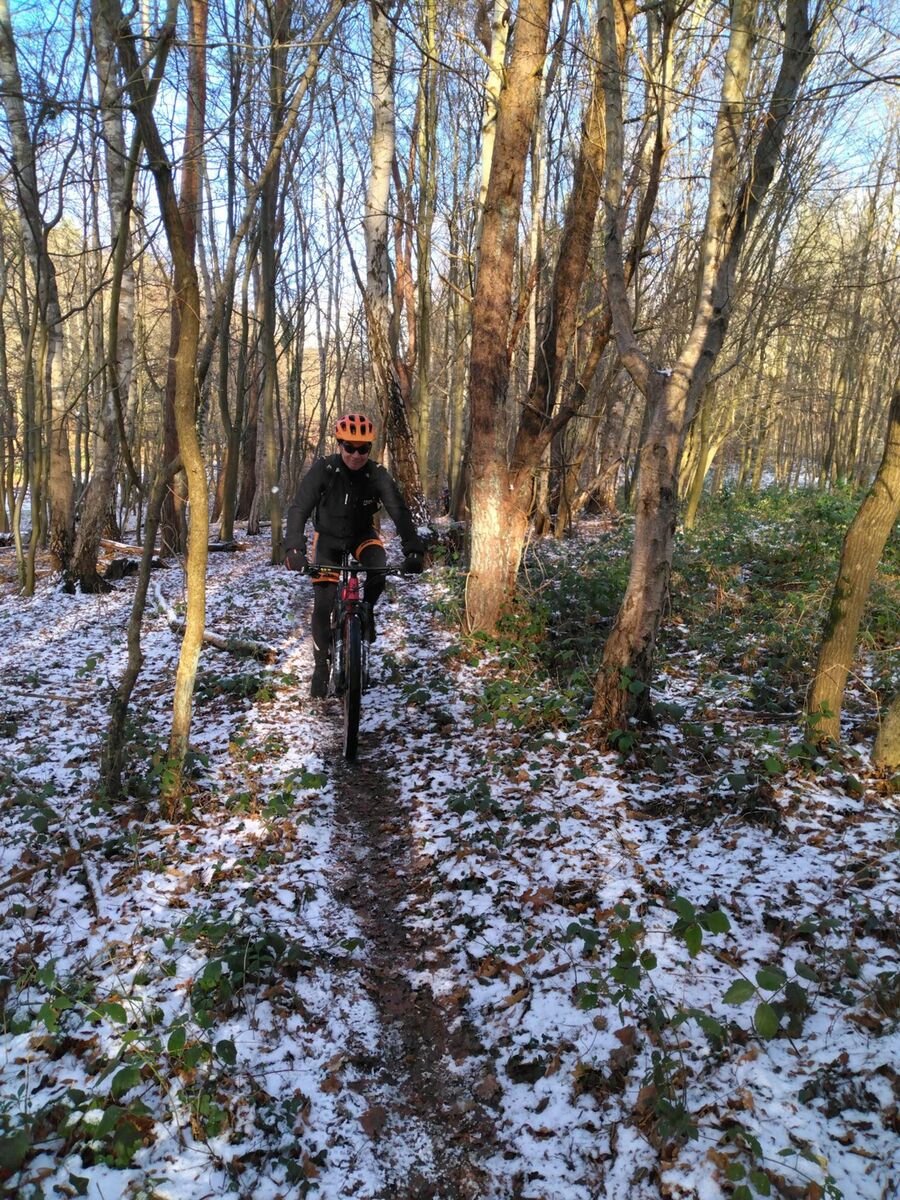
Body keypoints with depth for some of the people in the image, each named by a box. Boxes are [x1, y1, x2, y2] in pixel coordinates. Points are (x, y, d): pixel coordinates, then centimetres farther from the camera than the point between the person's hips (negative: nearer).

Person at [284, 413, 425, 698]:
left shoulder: (378, 475, -21)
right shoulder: (323, 469, -24)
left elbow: (400, 512, -27)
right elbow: (298, 508, -31)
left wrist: (413, 551, -43)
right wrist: (294, 549, -47)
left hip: (362, 534, 1)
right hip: (328, 537, -1)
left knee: (379, 569, -32)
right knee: (322, 604, -9)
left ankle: (367, 608, 0)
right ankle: (321, 665, 9)